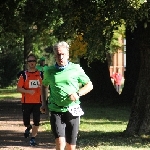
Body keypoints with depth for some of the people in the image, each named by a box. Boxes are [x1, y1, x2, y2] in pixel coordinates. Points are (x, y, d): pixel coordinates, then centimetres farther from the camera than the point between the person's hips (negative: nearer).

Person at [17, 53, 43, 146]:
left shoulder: (41, 74, 4)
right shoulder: (24, 75, -3)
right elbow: (19, 88, -6)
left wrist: (42, 87, -9)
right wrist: (28, 91, -21)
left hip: (37, 102, 1)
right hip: (26, 102, -1)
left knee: (36, 122, -5)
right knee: (26, 122, 6)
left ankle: (33, 138, 8)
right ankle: (28, 127, 41)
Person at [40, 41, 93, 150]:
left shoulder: (76, 69, 0)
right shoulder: (50, 71, 5)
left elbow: (89, 85, 7)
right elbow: (44, 86, 25)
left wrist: (78, 94, -10)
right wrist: (44, 103, 16)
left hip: (72, 111, 1)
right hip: (56, 111, -1)